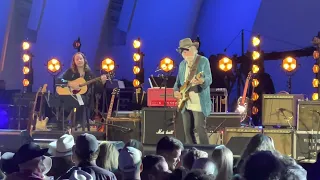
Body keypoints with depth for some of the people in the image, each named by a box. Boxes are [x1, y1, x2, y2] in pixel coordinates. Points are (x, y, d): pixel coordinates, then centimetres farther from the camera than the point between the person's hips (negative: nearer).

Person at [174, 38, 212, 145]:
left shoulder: (203, 61, -4)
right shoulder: (182, 64, 14)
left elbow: (209, 79, -14)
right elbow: (178, 81, 21)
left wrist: (201, 81, -36)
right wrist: (176, 90, 0)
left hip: (199, 103, -6)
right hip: (185, 104, 6)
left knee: (200, 128, -12)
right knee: (188, 130, 6)